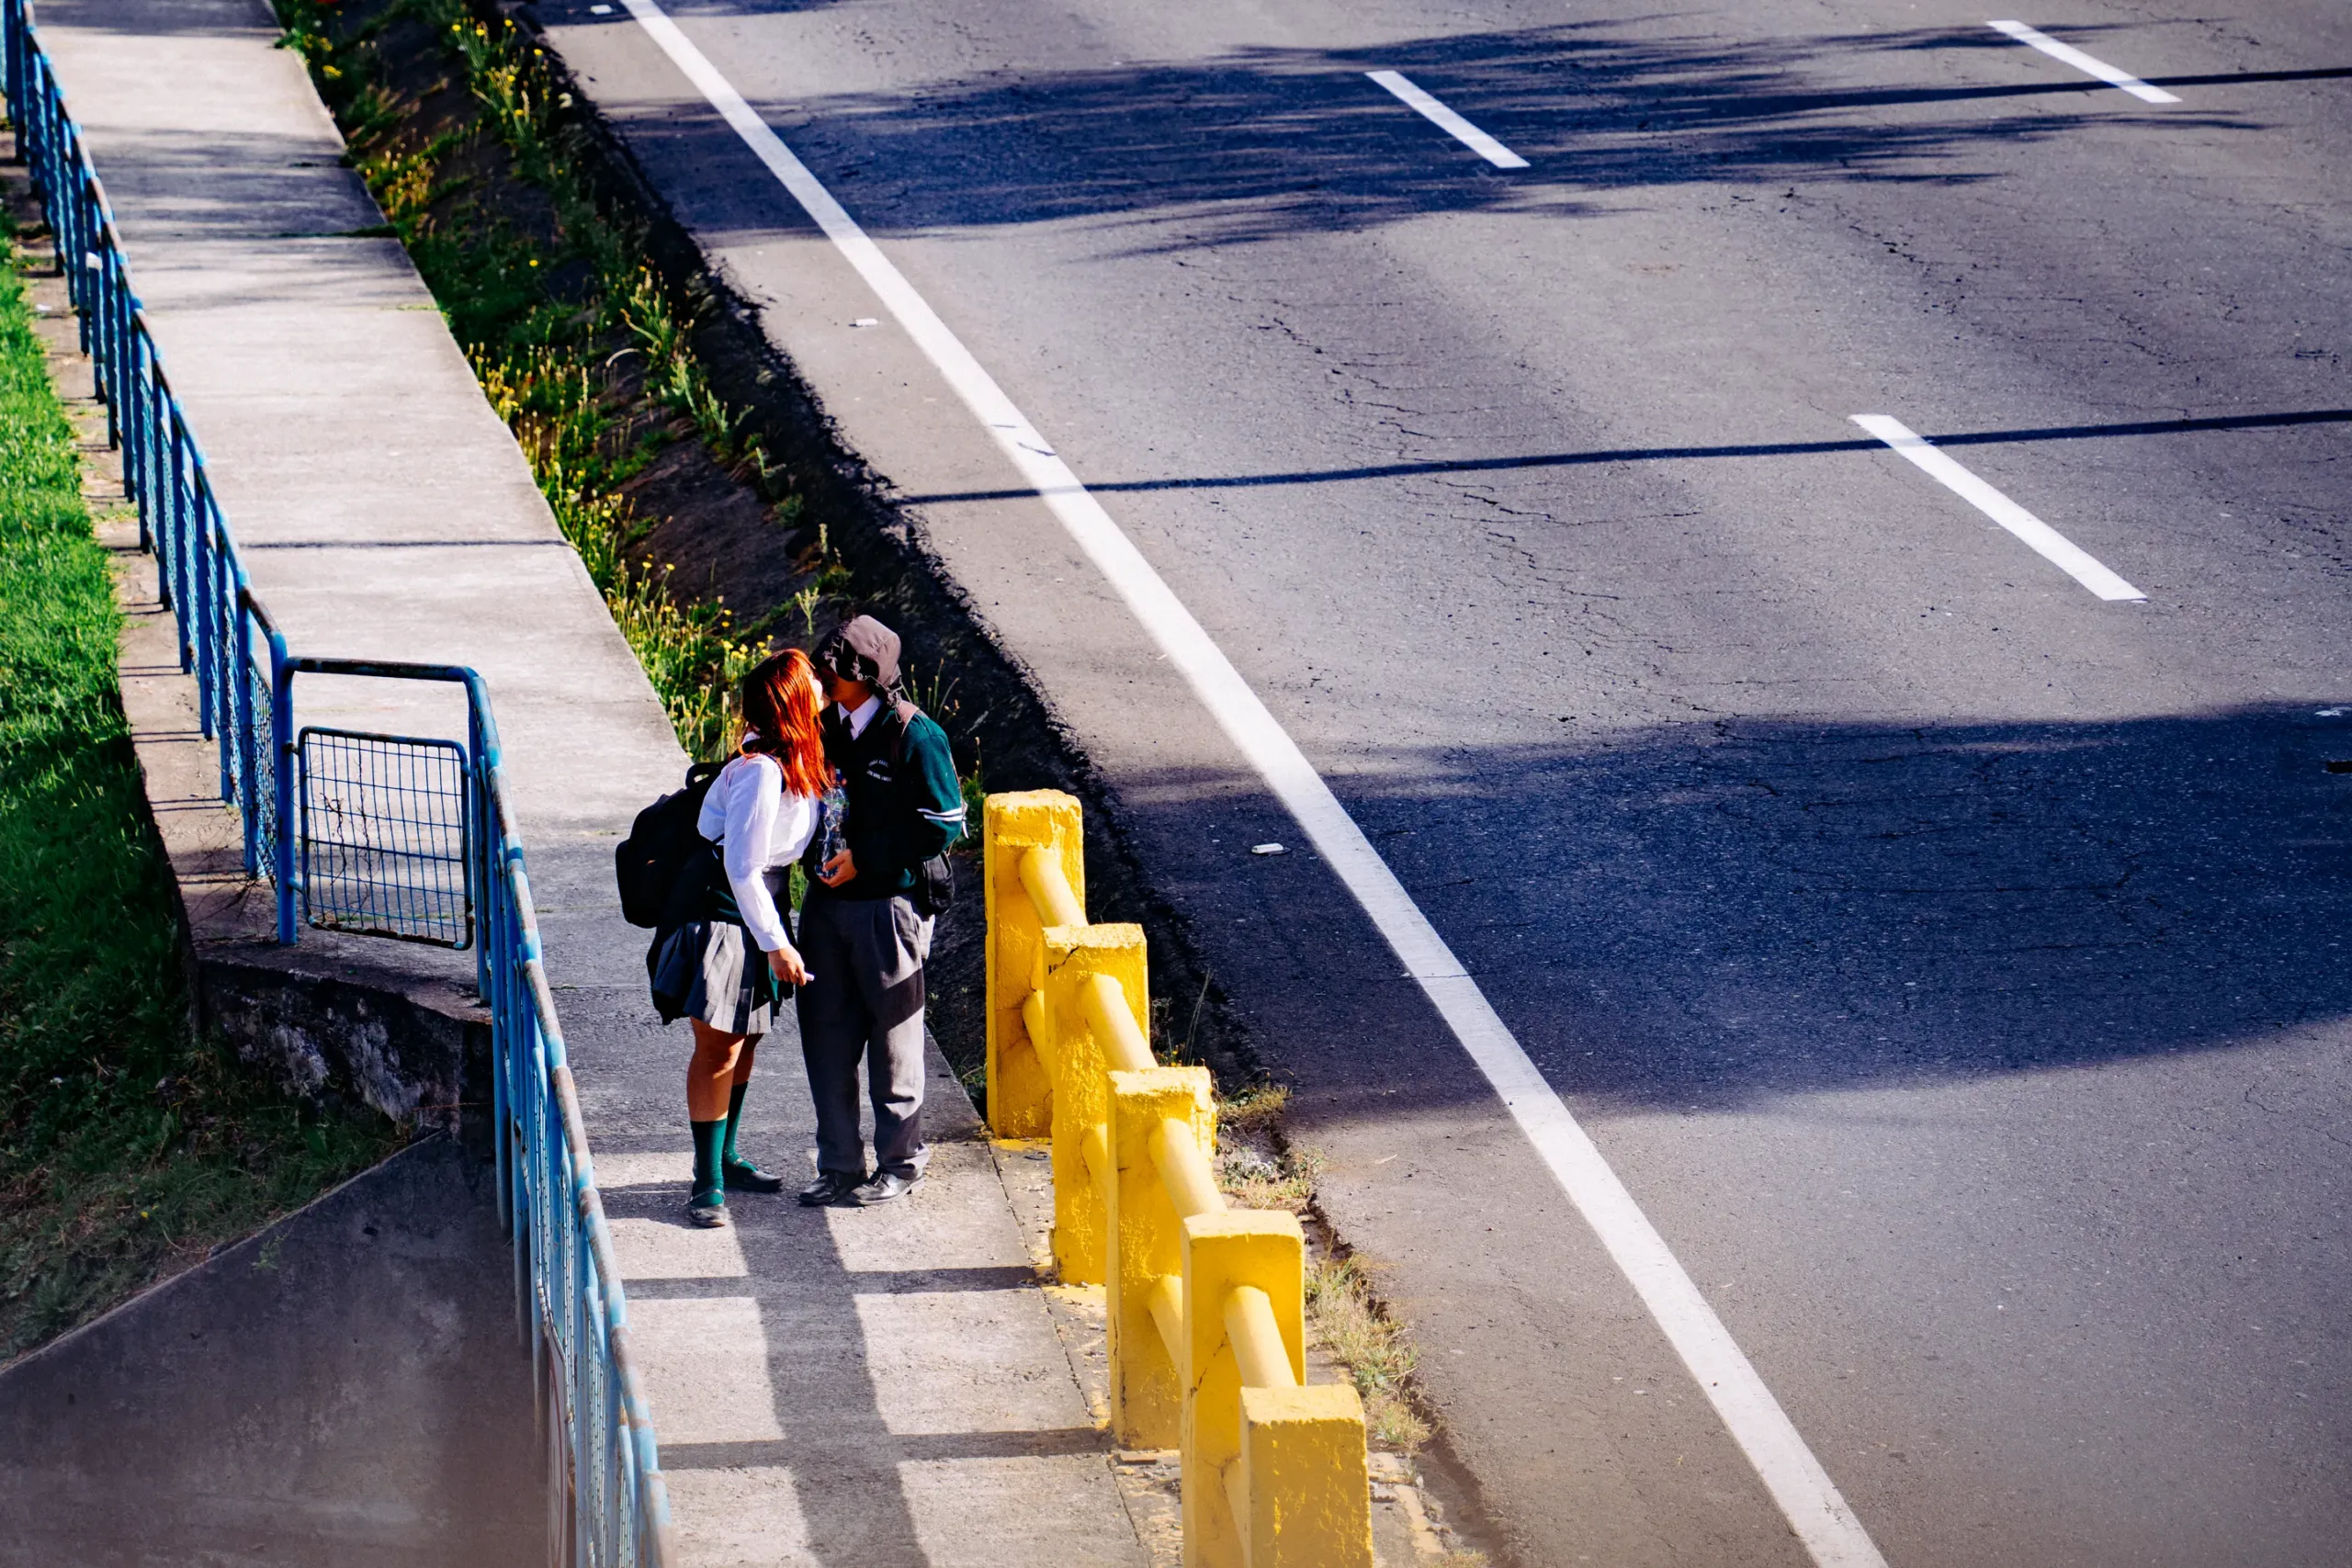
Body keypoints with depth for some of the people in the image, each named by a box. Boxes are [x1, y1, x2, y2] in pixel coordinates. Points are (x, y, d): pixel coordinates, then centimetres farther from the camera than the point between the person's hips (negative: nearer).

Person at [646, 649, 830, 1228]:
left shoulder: (802, 761, 2)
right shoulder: (761, 771, -25)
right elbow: (743, 868, -24)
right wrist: (776, 944, -20)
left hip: (757, 906, 9)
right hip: (719, 912, -9)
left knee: (744, 1041, 17)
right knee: (718, 1046, -6)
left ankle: (725, 1158, 31)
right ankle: (707, 1180, 0)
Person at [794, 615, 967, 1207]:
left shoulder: (915, 736, -11)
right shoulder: (828, 728, 8)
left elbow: (943, 823, -12)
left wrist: (864, 858, -15)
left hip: (890, 906, -6)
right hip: (827, 904, 6)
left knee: (893, 1037, 2)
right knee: (828, 1037, 7)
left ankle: (900, 1162, 15)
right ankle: (839, 1165, 17)